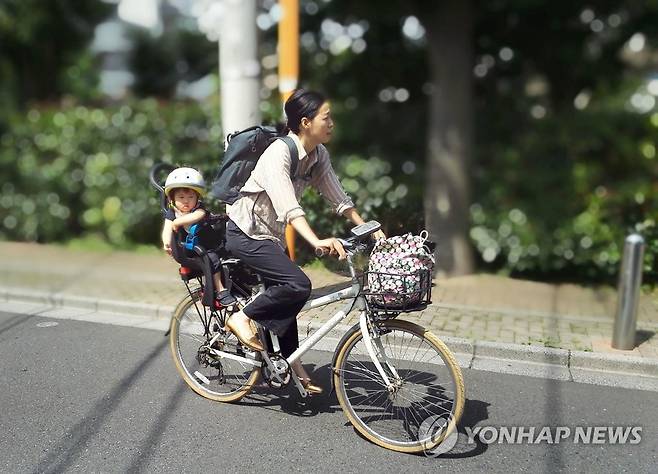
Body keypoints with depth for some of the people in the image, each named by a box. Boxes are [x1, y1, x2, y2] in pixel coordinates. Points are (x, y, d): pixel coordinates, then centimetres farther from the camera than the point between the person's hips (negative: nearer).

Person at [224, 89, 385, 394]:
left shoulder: (318, 155, -2)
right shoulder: (278, 153, -27)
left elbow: (338, 199, 3)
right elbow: (287, 207, -40)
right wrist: (316, 242, -53)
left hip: (271, 234, 8)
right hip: (245, 232, -8)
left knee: (283, 294, 11)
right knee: (298, 285, -23)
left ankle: (290, 362, 23)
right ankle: (242, 318, -4)